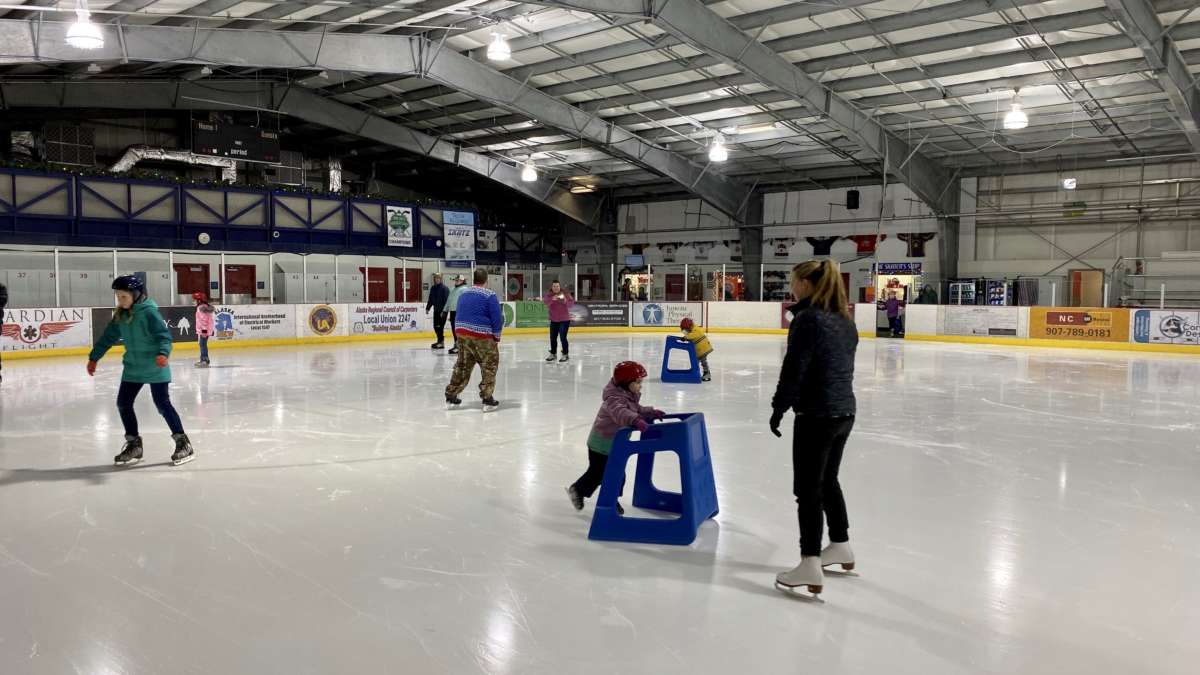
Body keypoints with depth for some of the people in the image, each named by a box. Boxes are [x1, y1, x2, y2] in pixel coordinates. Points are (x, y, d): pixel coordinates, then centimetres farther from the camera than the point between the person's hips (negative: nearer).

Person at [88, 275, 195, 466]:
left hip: (155, 367, -8)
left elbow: (164, 334, -23)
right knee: (123, 403, 8)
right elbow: (108, 337, 17)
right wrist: (94, 358, 22)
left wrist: (163, 353, -40)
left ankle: (183, 443, 4)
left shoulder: (149, 312, -15)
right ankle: (134, 444, 23)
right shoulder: (120, 315, 7)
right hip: (133, 367, 8)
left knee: (162, 404, -6)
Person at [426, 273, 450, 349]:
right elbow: (430, 299, 19)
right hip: (436, 310, 8)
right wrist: (427, 308, 13)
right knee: (436, 326, 10)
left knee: (440, 326, -7)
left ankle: (441, 342, 0)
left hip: (442, 310, -7)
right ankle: (440, 341, 21)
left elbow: (446, 300, -16)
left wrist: (444, 310, -20)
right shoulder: (432, 288, 12)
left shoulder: (444, 288, -11)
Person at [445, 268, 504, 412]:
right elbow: (497, 318, -11)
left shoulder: (463, 294, 12)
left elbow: (460, 315, 18)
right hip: (482, 337, -7)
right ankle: (487, 399, 3)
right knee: (490, 366, 5)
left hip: (461, 333, 7)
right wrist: (496, 337, 2)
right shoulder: (489, 295, -10)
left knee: (462, 365, 18)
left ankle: (451, 396, 21)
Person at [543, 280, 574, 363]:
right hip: (554, 320, 4)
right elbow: (545, 301, -24)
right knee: (553, 337, 13)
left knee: (563, 337, -13)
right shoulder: (548, 295, -5)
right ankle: (553, 354, 33)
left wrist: (565, 301, -34)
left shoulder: (565, 294, -7)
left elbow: (572, 302, -13)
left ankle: (566, 355, 2)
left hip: (564, 320, -4)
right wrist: (552, 299, -44)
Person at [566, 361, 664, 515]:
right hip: (601, 444, -9)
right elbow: (620, 413, -48)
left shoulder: (630, 396, 2)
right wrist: (636, 421, -62)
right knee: (598, 473, 5)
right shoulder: (615, 398, -29)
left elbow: (637, 410, 17)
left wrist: (652, 413, 2)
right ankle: (578, 490, 27)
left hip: (616, 444, 9)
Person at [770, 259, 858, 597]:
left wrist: (778, 408, -8)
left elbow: (794, 369, -17)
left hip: (817, 415, -9)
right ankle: (841, 546, 36)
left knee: (808, 490, -2)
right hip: (845, 411, 9)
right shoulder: (845, 320, 10)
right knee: (828, 480, 23)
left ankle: (810, 567, 0)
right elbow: (841, 365, 14)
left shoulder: (807, 319, -15)